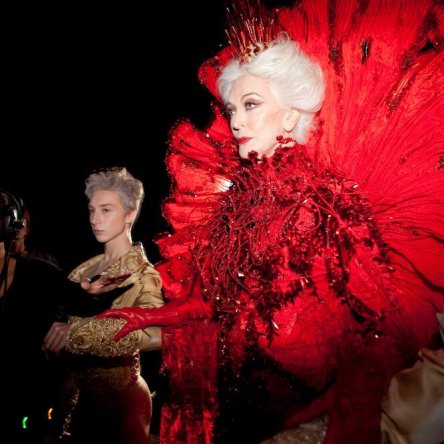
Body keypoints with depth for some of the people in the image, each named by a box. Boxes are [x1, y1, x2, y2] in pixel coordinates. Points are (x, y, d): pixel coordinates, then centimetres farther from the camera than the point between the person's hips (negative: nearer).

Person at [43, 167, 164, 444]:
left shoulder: (142, 274, -13)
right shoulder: (86, 269, 5)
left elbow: (156, 333, -32)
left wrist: (75, 332, -36)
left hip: (118, 395, -5)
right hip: (77, 393, 6)